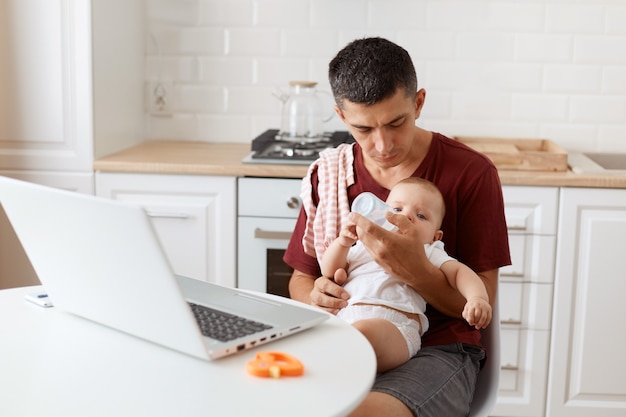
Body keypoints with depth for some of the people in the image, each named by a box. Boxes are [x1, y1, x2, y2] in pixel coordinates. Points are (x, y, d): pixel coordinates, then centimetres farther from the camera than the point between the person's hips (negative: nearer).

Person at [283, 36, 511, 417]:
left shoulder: (471, 173, -5)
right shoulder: (327, 175, 8)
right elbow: (301, 278, 16)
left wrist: (415, 272, -25)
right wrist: (315, 297, -9)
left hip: (437, 351, -3)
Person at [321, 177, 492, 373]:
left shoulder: (429, 253, 27)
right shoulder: (362, 245, 34)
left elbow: (459, 272, 10)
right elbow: (329, 272, 25)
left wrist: (477, 297, -13)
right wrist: (342, 243, 6)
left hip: (394, 323, -2)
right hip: (341, 317, 3)